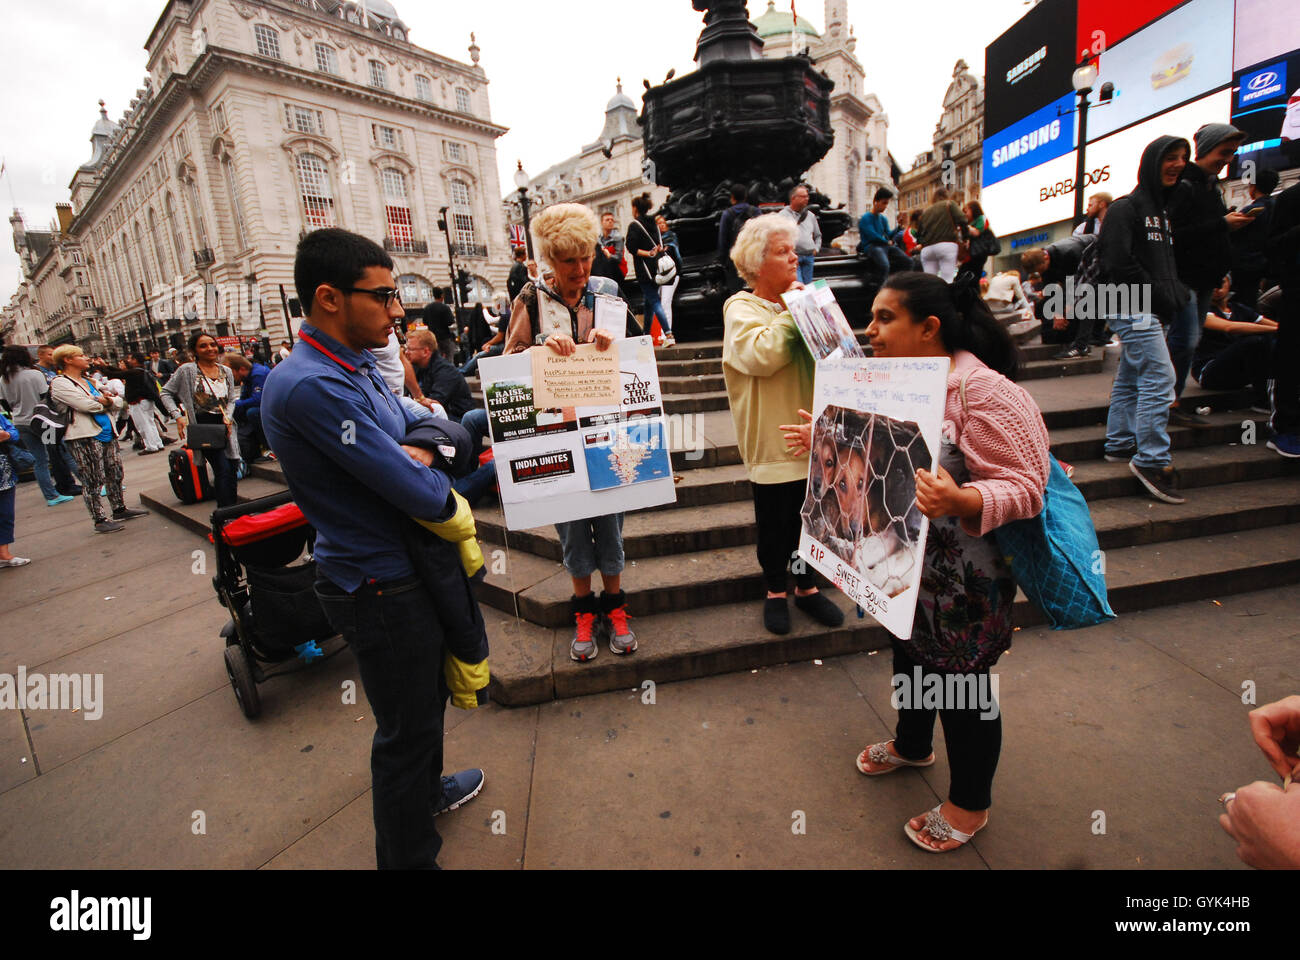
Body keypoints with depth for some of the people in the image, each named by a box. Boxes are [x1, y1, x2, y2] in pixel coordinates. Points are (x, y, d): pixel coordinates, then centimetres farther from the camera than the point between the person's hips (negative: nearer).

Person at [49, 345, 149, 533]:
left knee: (115, 474, 14)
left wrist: (109, 401, -7)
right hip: (85, 438, -8)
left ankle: (120, 509, 26)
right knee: (93, 481, -4)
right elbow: (86, 405, -17)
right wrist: (106, 403, 2)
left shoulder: (89, 381, 20)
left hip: (107, 434, 8)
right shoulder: (60, 383, -5)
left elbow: (121, 402, 15)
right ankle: (100, 520, 3)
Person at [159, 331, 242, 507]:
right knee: (223, 469, -14)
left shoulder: (226, 371, 11)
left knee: (233, 468, 3)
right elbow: (166, 393, 3)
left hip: (224, 424, 5)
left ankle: (232, 510, 16)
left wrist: (228, 416, -4)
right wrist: (178, 416, -10)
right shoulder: (187, 370, -2)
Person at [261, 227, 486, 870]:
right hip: (382, 586, -10)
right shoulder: (310, 386, -26)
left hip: (418, 561, 10)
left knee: (427, 698, 29)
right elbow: (425, 496, -29)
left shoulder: (357, 364, 5)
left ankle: (425, 791, 55)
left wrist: (416, 451, -11)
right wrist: (430, 471, -6)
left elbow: (434, 430, 12)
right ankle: (406, 857, 35)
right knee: (405, 729, 10)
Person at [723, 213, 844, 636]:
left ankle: (806, 586, 34)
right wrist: (790, 311, -15)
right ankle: (775, 591, 28)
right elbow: (762, 355, -25)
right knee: (774, 521, 7)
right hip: (771, 439, -6)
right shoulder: (741, 309, -6)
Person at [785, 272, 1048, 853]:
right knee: (910, 654, 26)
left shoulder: (984, 392, -24)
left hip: (963, 581, -8)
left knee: (961, 683, 10)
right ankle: (912, 745, 55)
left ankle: (969, 803, 36)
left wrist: (960, 502, -43)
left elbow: (1025, 488, -25)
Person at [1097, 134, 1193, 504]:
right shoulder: (1125, 208, -7)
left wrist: (1175, 297, 7)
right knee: (1159, 379, -14)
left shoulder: (1163, 210, 21)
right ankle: (1152, 460, -12)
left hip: (1152, 313, 10)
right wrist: (1161, 299, -14)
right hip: (1134, 309, -10)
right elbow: (1120, 264, -16)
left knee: (1130, 379, 13)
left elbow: (1167, 264, 24)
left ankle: (1120, 444, 21)